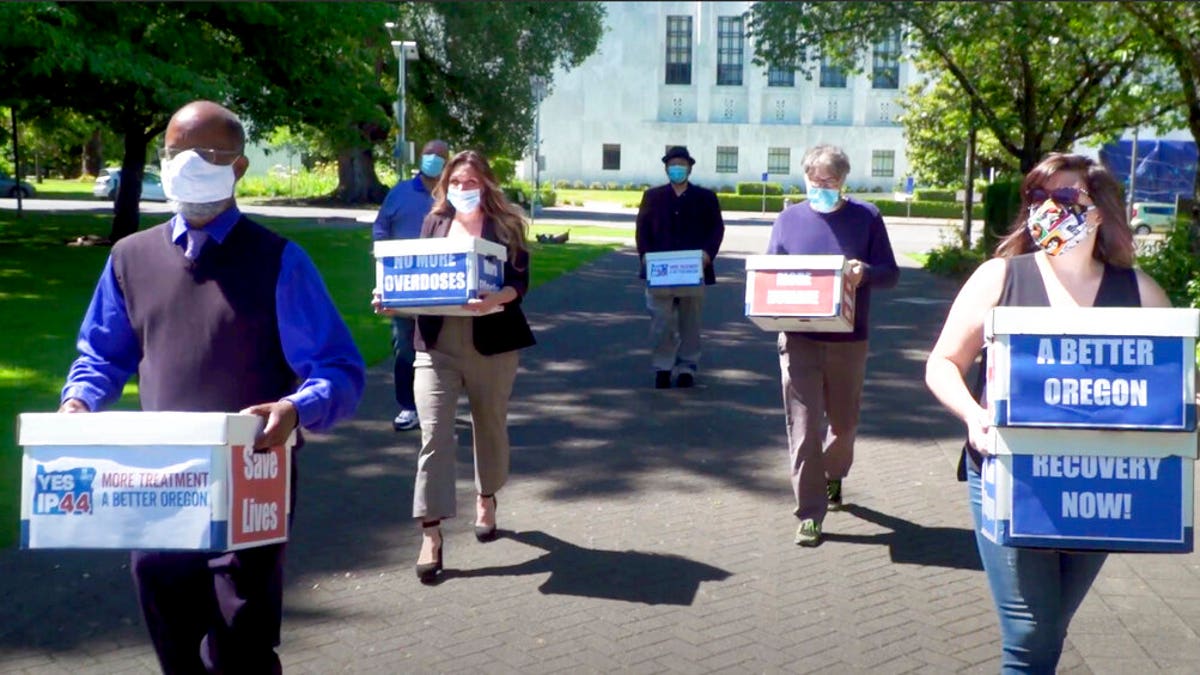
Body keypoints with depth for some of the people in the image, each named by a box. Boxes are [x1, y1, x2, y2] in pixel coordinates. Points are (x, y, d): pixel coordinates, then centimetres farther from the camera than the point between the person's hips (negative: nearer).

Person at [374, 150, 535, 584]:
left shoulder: (506, 225, 1)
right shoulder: (435, 222, 10)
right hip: (436, 343, 1)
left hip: (491, 343, -1)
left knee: (490, 425, 15)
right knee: (434, 433, -7)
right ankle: (431, 534, -6)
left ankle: (486, 499, 40)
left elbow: (520, 281, -8)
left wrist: (495, 300, -28)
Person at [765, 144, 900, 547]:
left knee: (843, 423, 16)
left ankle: (832, 477, 45)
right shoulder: (789, 219, 6)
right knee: (804, 428, -4)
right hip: (799, 339, 0)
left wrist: (865, 273, -21)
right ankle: (810, 514, 4)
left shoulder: (866, 217, 2)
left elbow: (891, 273, 1)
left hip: (848, 342, 0)